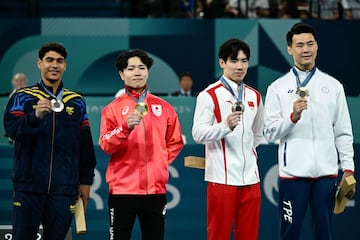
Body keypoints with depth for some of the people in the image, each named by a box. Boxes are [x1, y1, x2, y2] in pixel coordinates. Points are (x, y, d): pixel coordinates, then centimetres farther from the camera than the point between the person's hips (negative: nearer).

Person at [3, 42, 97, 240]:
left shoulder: (77, 102, 12)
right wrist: (35, 116, -30)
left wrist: (85, 181, 10)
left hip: (64, 188, 2)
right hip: (28, 185, -2)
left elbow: (86, 145, 14)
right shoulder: (22, 97, 4)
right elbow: (12, 129, -13)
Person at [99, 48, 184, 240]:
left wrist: (160, 163, 7)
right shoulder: (113, 108, 3)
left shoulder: (164, 108, 9)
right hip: (122, 188, -2)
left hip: (155, 188, 2)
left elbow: (175, 142, 19)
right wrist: (125, 127, -24)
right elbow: (105, 145, -9)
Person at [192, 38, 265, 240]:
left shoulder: (254, 96, 15)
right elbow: (198, 134, -12)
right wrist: (226, 125, -25)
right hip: (222, 177, -5)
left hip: (250, 177, 6)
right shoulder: (209, 95, -5)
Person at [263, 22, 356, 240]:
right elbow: (270, 132, -1)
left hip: (327, 172, 2)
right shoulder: (278, 88, 3)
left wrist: (348, 169, 3)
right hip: (293, 172, -2)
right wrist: (293, 116, -17)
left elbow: (343, 132, 10)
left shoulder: (333, 86, 9)